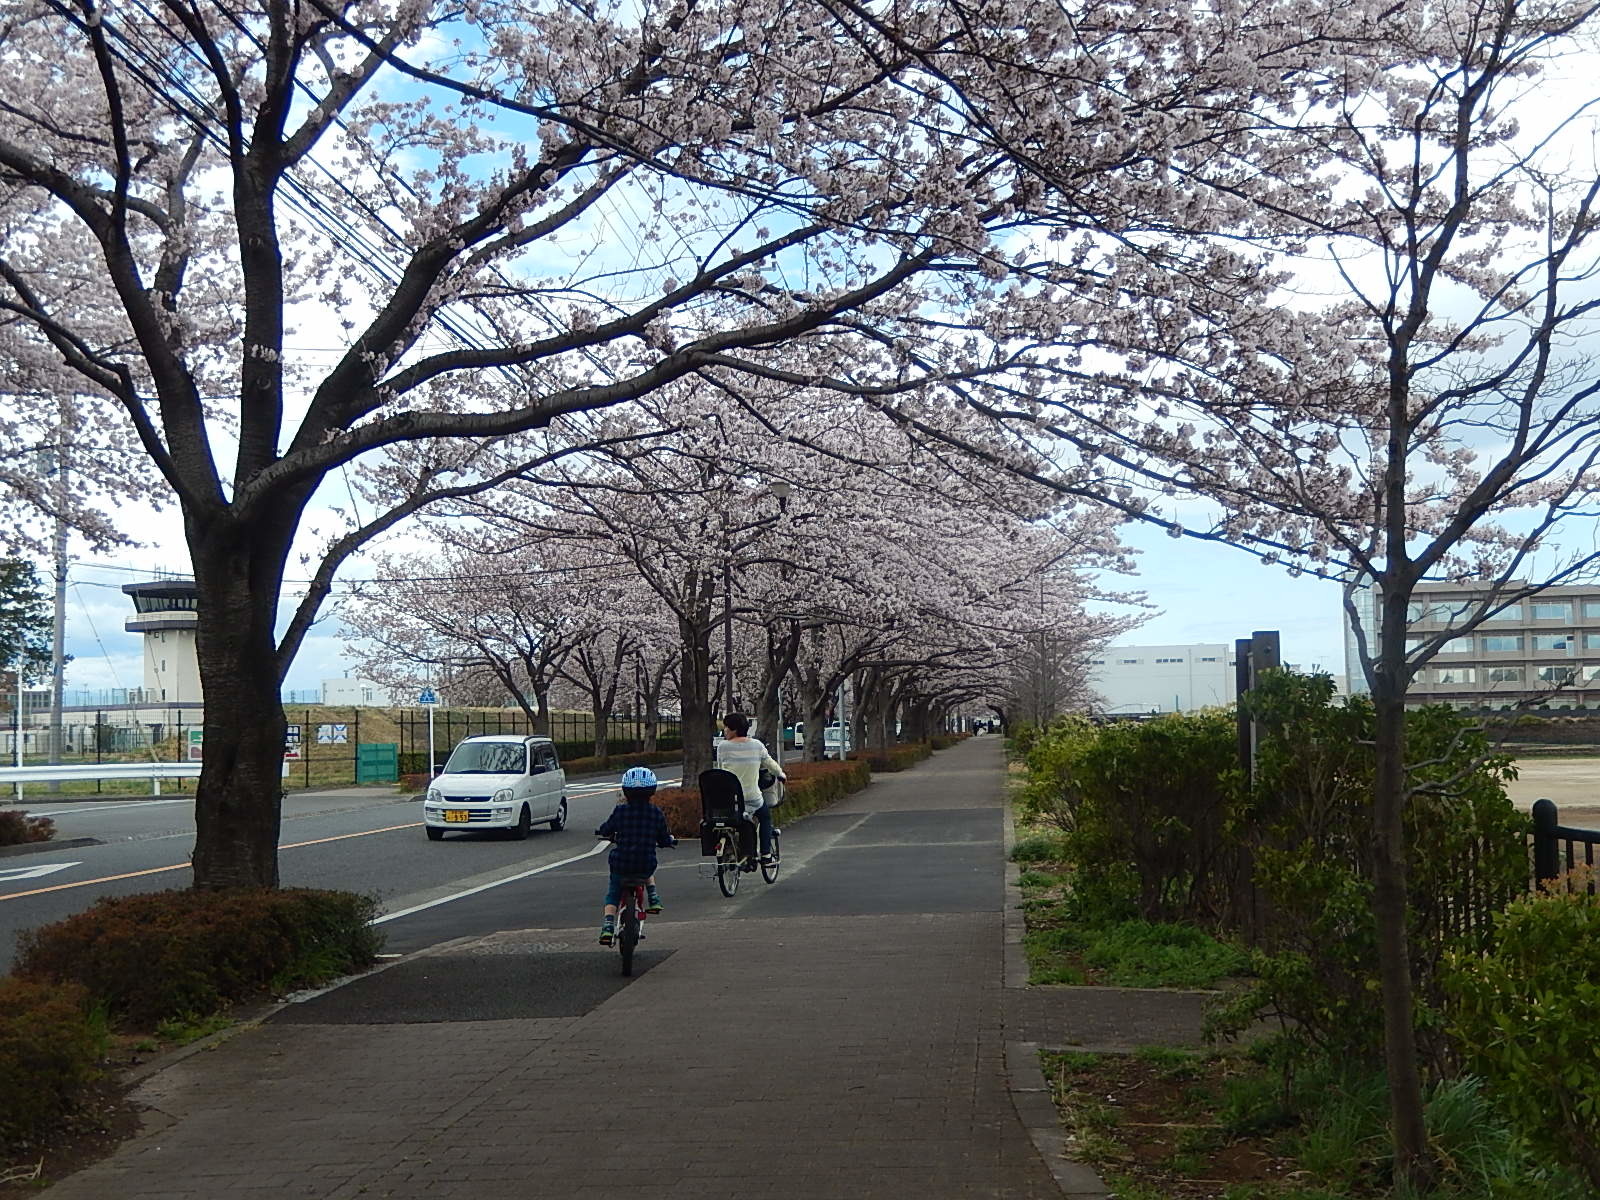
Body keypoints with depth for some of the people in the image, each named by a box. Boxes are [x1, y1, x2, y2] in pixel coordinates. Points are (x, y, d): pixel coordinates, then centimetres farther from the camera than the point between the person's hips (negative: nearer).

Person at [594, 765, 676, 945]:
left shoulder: (620, 811, -8)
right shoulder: (656, 813, -5)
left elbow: (606, 830, 6)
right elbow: (664, 839, 4)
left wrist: (601, 832, 30)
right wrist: (671, 839, 27)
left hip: (621, 864, -2)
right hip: (645, 865, 2)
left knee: (612, 894, 18)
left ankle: (608, 924, 1)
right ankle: (653, 898, 21)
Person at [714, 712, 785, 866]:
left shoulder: (723, 746, -6)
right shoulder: (756, 744, 0)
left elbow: (720, 767, 7)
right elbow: (769, 763, 13)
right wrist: (781, 774, 34)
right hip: (752, 798, 0)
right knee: (765, 817, 28)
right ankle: (766, 853, 20)